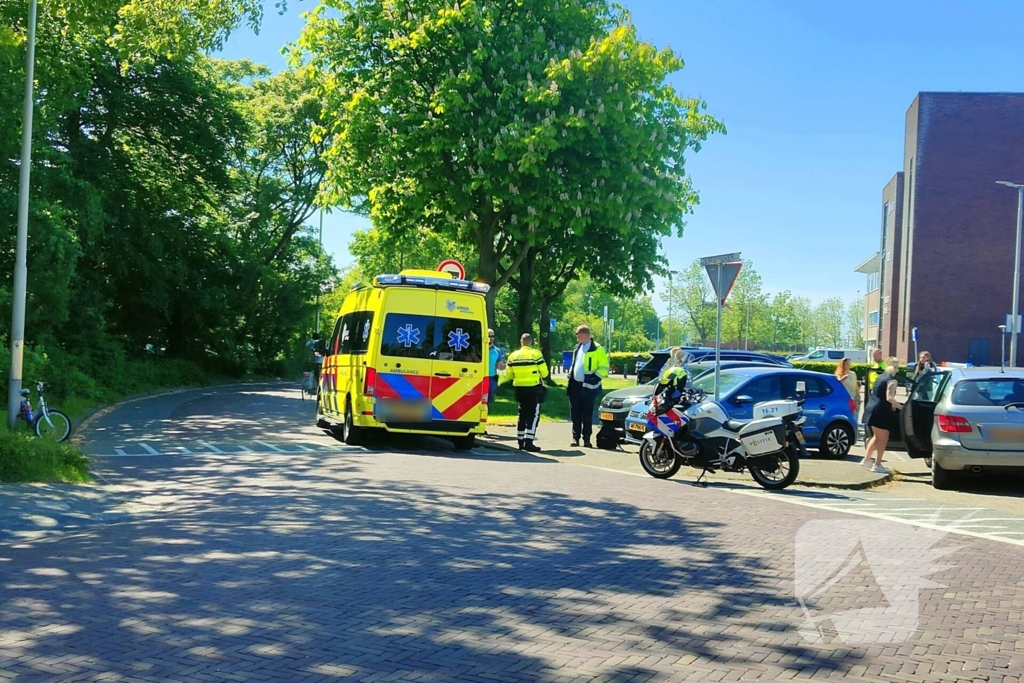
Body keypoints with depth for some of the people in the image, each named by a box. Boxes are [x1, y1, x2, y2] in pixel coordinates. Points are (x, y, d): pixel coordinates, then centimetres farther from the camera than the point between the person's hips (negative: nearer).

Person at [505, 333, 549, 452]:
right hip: (534, 388, -5)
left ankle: (521, 442, 18)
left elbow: (509, 374, 10)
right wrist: (543, 377, 16)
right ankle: (528, 442, -11)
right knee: (533, 415, -2)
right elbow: (544, 373, -7)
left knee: (522, 415, 16)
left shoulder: (513, 355, 5)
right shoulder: (536, 354, -9)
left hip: (519, 388, 5)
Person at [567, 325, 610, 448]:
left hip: (588, 387, -6)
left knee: (587, 414, 0)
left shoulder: (597, 349, -7)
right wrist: (570, 375, 14)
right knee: (575, 413, 6)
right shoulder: (577, 348, 16)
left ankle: (586, 438, 6)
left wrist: (595, 379, -16)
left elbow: (604, 367, -8)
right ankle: (575, 437, 12)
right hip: (575, 385, 6)